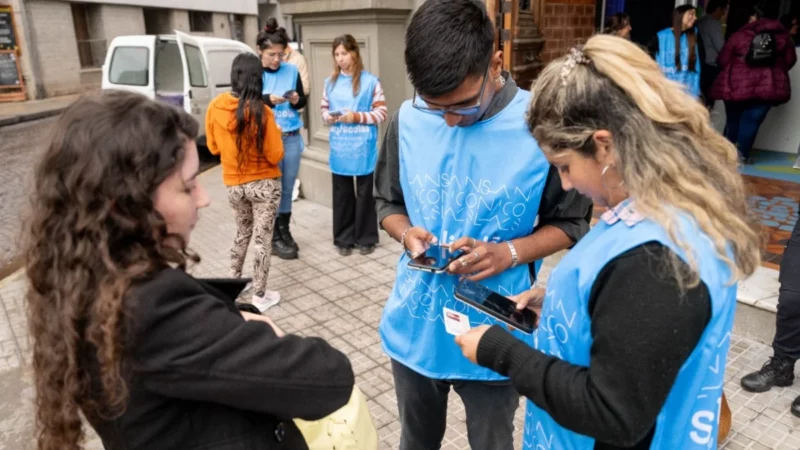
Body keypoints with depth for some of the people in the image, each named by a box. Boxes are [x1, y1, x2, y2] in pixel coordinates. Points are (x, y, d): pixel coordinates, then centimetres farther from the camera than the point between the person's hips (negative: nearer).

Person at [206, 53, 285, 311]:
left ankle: (234, 281, 37)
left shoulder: (215, 107, -5)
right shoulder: (261, 112, -19)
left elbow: (213, 147, 7)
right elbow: (275, 156, -15)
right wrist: (276, 133, 1)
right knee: (263, 239, 7)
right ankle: (260, 296, 16)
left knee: (242, 232, 25)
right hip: (264, 184, -4)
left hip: (233, 184, 5)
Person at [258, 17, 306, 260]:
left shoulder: (292, 71, 4)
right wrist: (268, 99, -20)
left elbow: (303, 101, 10)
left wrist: (297, 100, -12)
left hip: (292, 138, 3)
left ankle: (285, 231, 25)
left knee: (288, 188, 10)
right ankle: (275, 237, 12)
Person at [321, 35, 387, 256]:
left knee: (365, 193, 7)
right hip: (339, 149, 4)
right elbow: (323, 109, 16)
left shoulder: (370, 81, -4)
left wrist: (357, 116, -17)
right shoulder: (330, 82, 9)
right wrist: (329, 117, -6)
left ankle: (366, 238, 20)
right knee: (342, 194, 10)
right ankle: (344, 238, 21)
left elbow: (381, 113, -5)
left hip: (364, 148, -3)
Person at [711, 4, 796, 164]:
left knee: (733, 120, 13)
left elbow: (722, 60, 2)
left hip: (737, 85, -1)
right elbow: (790, 60, 11)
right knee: (751, 121, 4)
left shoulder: (739, 35, -2)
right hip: (767, 86, 1)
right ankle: (742, 155, 4)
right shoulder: (782, 35, 5)